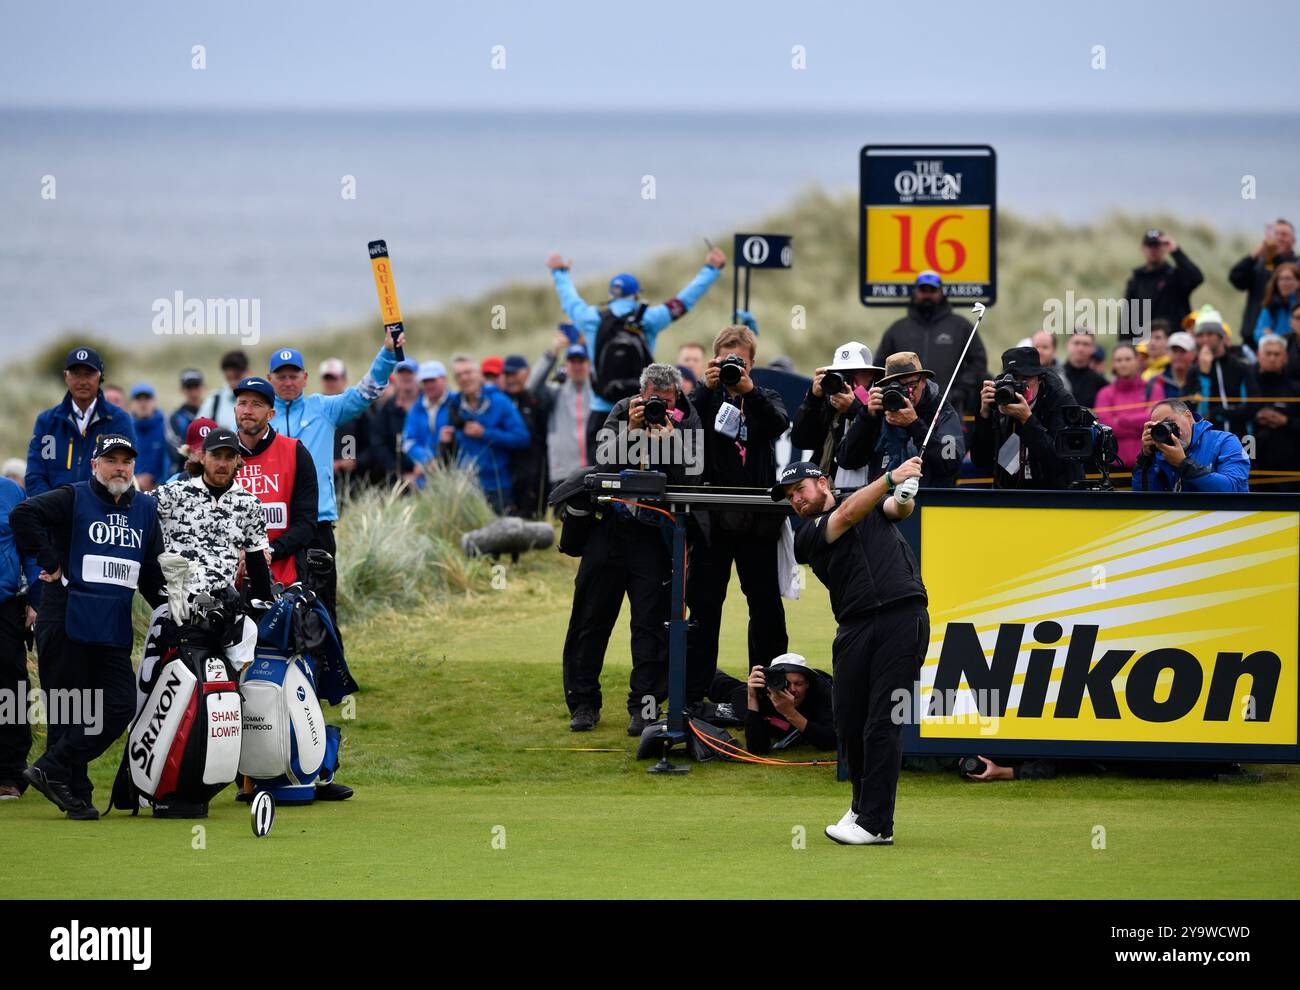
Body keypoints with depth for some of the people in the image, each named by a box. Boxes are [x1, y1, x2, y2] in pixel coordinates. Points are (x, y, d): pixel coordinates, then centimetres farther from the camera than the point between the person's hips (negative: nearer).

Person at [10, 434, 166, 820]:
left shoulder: (146, 509, 16)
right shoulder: (72, 499, -2)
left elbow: (153, 571, 24)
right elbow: (23, 515, -17)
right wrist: (49, 562, -16)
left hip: (115, 628, 5)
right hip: (68, 624, -5)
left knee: (119, 708, -7)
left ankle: (52, 771, -2)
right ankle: (75, 793, 6)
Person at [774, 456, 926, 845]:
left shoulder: (875, 506, 19)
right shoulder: (808, 536, 9)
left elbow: (898, 508, 0)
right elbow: (846, 515, -7)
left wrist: (904, 497, -24)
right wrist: (890, 478, -17)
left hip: (903, 616, -2)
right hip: (855, 627, 2)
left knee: (883, 722, -10)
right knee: (848, 722, 0)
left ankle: (876, 823, -10)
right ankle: (863, 801, 27)